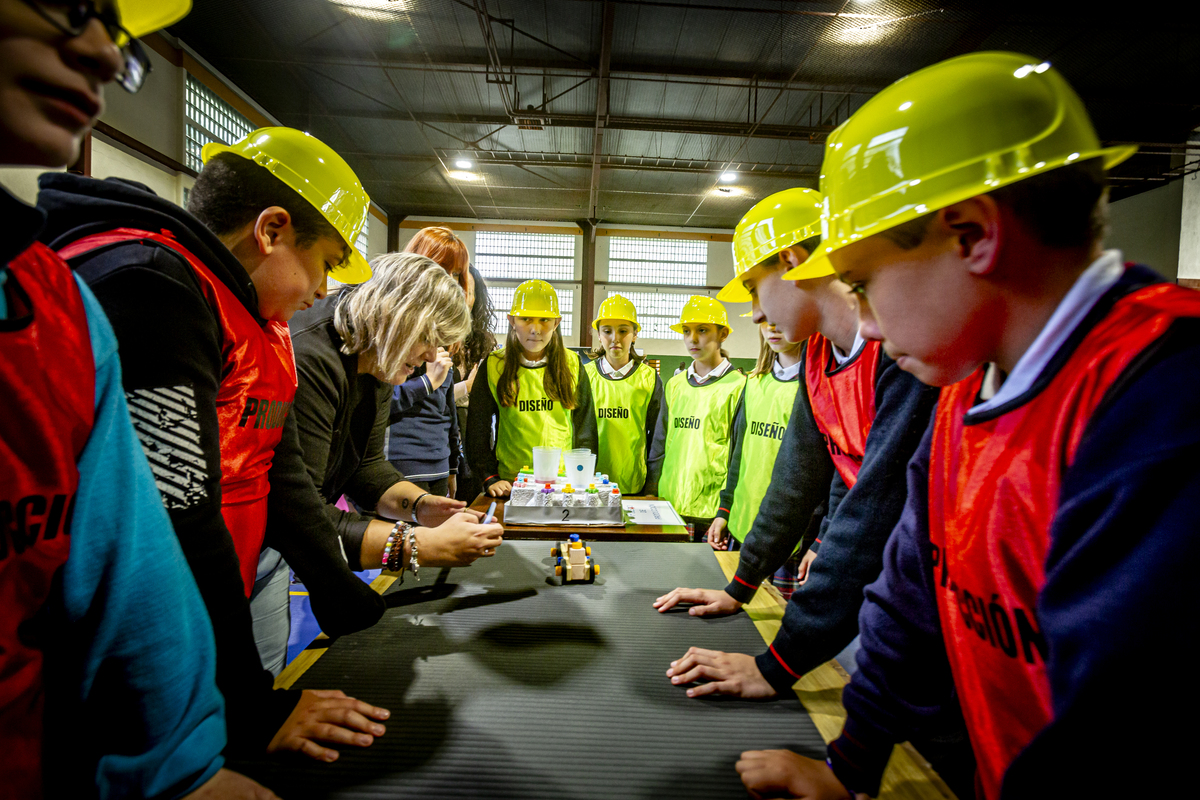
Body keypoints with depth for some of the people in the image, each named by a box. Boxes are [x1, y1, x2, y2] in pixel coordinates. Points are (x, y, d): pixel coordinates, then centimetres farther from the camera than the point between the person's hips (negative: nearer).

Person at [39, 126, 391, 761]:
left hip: (224, 613, 9)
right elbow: (174, 527, -28)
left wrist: (354, 609, 4)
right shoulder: (145, 288, -24)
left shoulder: (260, 316, 7)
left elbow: (282, 477, 7)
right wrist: (252, 711, -20)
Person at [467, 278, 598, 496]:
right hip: (510, 484, 0)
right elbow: (478, 429, 3)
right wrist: (490, 478, -5)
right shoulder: (493, 366, 1)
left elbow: (586, 428, 8)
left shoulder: (572, 365, 5)